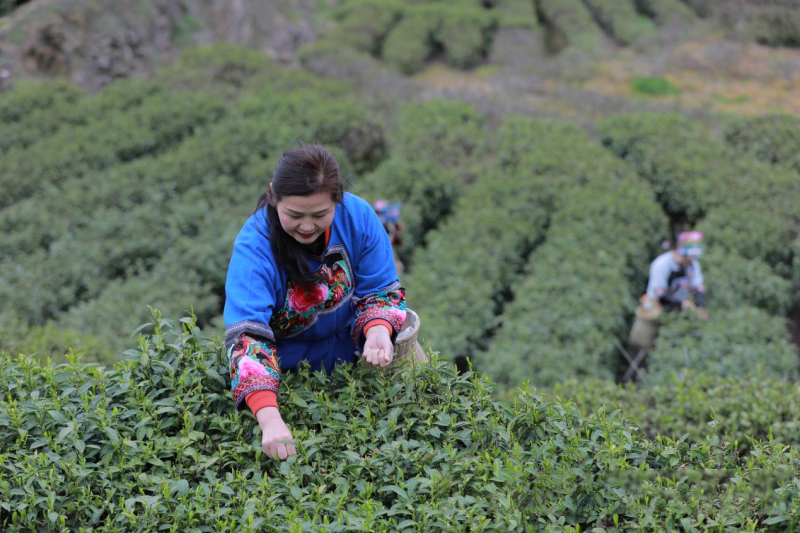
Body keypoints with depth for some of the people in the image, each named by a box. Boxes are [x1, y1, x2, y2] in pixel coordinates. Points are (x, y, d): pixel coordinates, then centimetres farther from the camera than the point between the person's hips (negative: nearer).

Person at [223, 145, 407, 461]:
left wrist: (378, 330, -34)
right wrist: (270, 419, -54)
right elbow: (248, 334, -39)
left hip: (350, 351, 2)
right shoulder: (254, 245, -29)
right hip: (287, 364, -2)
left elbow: (381, 289, -9)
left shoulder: (358, 216, -19)